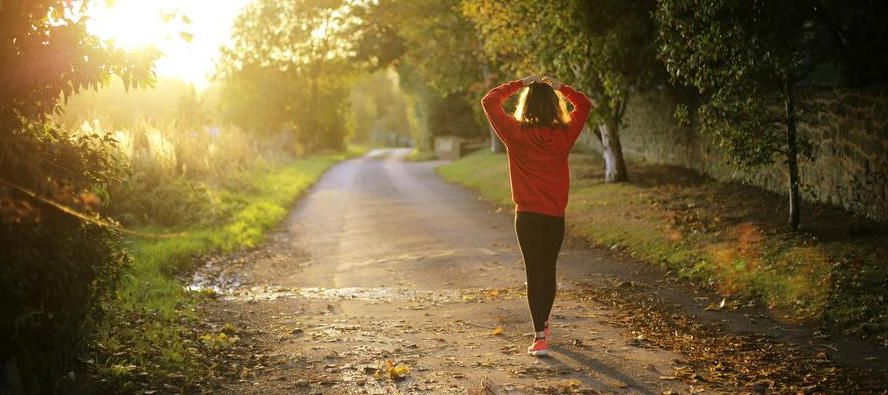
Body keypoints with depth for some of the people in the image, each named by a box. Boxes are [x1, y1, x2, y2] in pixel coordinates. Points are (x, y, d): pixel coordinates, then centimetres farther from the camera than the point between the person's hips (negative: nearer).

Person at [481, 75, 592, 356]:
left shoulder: (517, 134, -10)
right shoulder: (564, 135, -3)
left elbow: (489, 101, 0)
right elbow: (584, 105, 15)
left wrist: (519, 84, 3)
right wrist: (559, 87, 11)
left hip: (528, 215, -3)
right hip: (556, 216, 3)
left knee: (534, 272, -1)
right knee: (549, 270, 18)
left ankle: (540, 337, -8)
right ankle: (543, 324, 37)